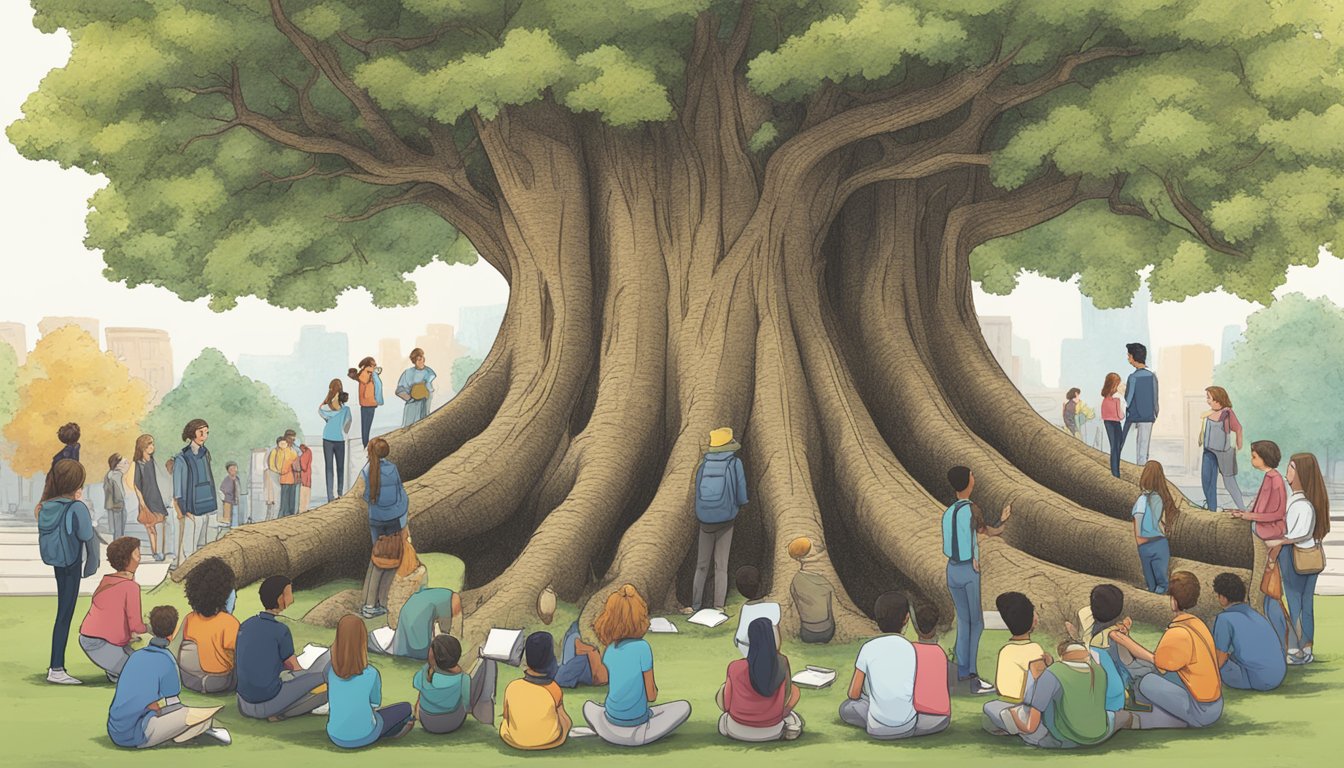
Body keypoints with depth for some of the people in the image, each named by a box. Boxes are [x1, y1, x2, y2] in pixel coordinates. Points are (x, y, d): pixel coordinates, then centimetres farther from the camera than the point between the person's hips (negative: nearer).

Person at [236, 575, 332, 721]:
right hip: (269, 705, -7)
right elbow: (296, 670, -2)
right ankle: (280, 713, -3)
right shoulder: (280, 631, -13)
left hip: (245, 704, 7)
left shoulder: (245, 626, 5)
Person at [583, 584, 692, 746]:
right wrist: (654, 688, 12)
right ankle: (643, 735, 10)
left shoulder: (608, 651, 0)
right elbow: (651, 695, -9)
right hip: (637, 731, -4)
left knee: (588, 705, 35)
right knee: (684, 706, 17)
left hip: (610, 731, 4)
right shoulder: (642, 647, -15)